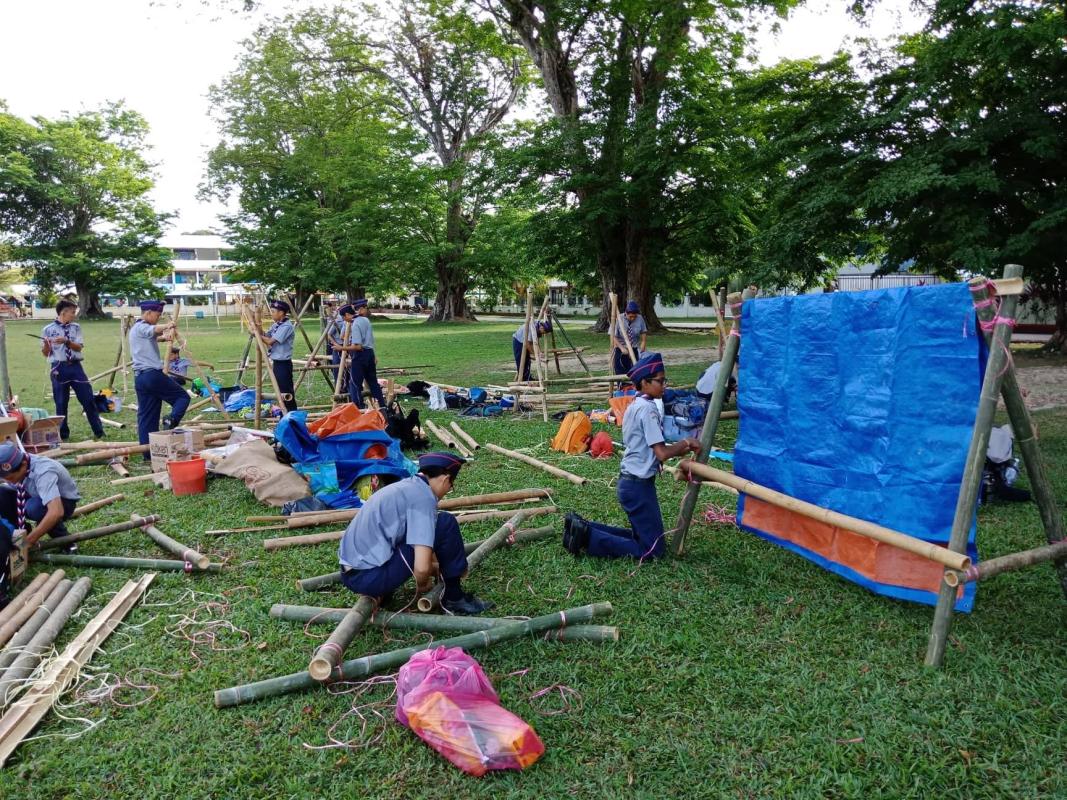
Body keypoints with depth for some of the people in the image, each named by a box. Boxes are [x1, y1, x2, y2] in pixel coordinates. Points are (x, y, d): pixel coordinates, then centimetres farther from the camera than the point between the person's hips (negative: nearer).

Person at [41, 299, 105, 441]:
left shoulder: (76, 327, 8)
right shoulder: (48, 329, 0)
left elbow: (79, 347, -2)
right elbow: (45, 353, 3)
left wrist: (66, 341, -19)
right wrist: (46, 344, -18)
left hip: (76, 366, 2)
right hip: (59, 368, -2)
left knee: (88, 399, 4)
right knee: (61, 403, 6)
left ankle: (99, 432, 14)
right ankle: (63, 435, 20)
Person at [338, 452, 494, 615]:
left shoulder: (405, 486, 14)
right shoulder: (424, 497, -13)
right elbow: (422, 567, -20)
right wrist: (422, 584, 1)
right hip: (371, 578, -9)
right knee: (446, 524, -6)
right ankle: (454, 598, 6)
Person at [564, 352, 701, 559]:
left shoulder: (635, 405, 12)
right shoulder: (648, 408, -17)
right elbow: (662, 453, -22)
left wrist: (684, 449, 10)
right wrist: (686, 443, -7)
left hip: (629, 482, 10)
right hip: (639, 485, -10)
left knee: (641, 536, 19)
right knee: (653, 549, -3)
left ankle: (582, 527, 11)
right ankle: (588, 538, -10)